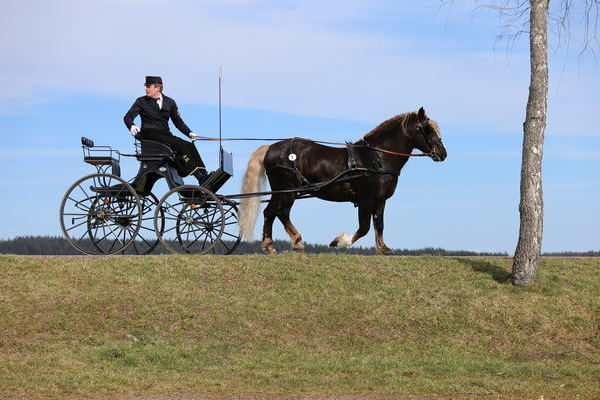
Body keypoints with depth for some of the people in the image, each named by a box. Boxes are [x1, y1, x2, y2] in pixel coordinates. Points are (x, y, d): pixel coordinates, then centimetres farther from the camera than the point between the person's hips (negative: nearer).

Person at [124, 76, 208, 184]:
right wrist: (132, 126, -25)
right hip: (150, 134, -5)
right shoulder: (141, 102, 7)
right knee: (181, 146, -27)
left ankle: (203, 174, -27)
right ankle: (198, 176, -30)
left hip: (165, 134, 5)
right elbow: (128, 117, -3)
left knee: (190, 146, -21)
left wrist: (190, 133, 4)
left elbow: (178, 121, 19)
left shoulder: (170, 102, 17)